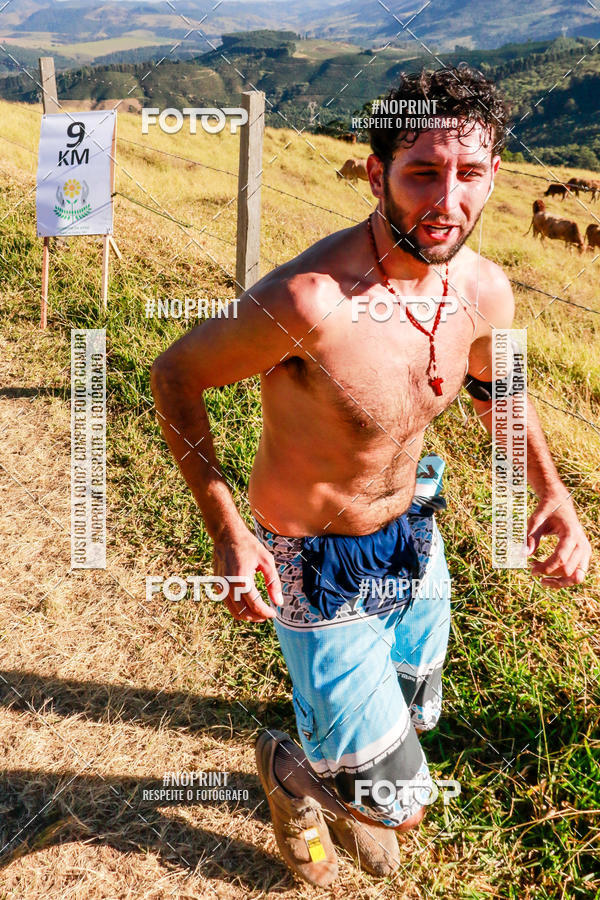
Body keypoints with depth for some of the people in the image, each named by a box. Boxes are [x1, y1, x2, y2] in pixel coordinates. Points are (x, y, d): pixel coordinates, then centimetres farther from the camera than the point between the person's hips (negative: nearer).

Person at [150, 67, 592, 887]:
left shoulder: (484, 290, -11)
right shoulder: (310, 300, -34)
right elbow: (174, 375, -19)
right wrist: (225, 529, -24)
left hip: (415, 538, 7)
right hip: (319, 571, -6)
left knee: (413, 718, 30)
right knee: (399, 803, 2)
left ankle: (341, 787, 65)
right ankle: (289, 768, 36)